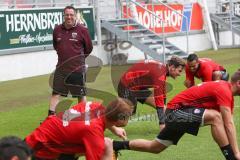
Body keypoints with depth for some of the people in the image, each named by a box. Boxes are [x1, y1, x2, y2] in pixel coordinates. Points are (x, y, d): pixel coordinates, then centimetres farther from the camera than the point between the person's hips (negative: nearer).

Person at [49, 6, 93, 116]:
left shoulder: (82, 30, -7)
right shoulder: (57, 30, 3)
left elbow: (89, 48, 5)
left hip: (77, 69, -3)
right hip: (61, 68, 3)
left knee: (81, 94, 9)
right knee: (56, 93, -1)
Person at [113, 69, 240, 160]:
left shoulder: (227, 90, 7)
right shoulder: (224, 91, -22)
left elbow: (228, 124, 9)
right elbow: (229, 125, -25)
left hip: (175, 113, 10)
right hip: (177, 110, -10)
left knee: (155, 148, 21)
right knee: (215, 117, -30)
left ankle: (118, 145, 34)